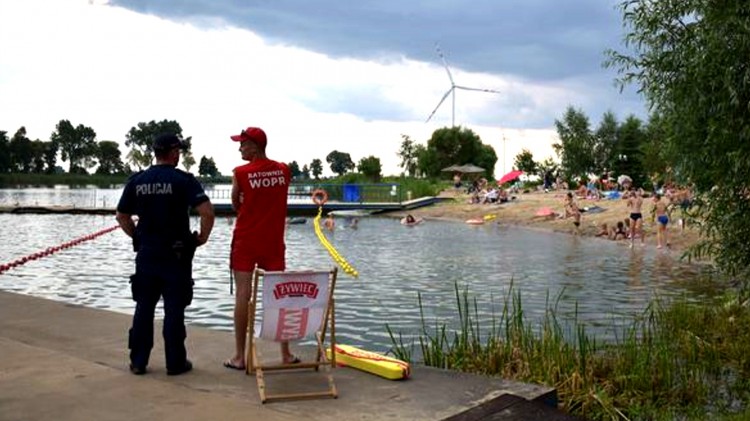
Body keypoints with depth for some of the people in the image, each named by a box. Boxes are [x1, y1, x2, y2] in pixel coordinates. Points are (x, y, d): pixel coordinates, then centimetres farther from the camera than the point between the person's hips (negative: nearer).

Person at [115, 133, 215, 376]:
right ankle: (175, 362, 10)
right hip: (176, 254, -4)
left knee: (143, 308, 13)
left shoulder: (137, 181, 4)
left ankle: (138, 361, 18)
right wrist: (203, 236, -5)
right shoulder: (183, 180, -10)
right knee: (174, 310, 3)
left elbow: (122, 216, 10)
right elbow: (207, 212, -20)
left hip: (146, 253, 4)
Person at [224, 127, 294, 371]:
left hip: (246, 240, -3)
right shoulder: (284, 170, 1)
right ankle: (286, 354, 14)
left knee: (243, 296, 1)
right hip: (273, 241, 3)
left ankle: (239, 356, 5)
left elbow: (236, 206, 1)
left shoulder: (240, 173, -9)